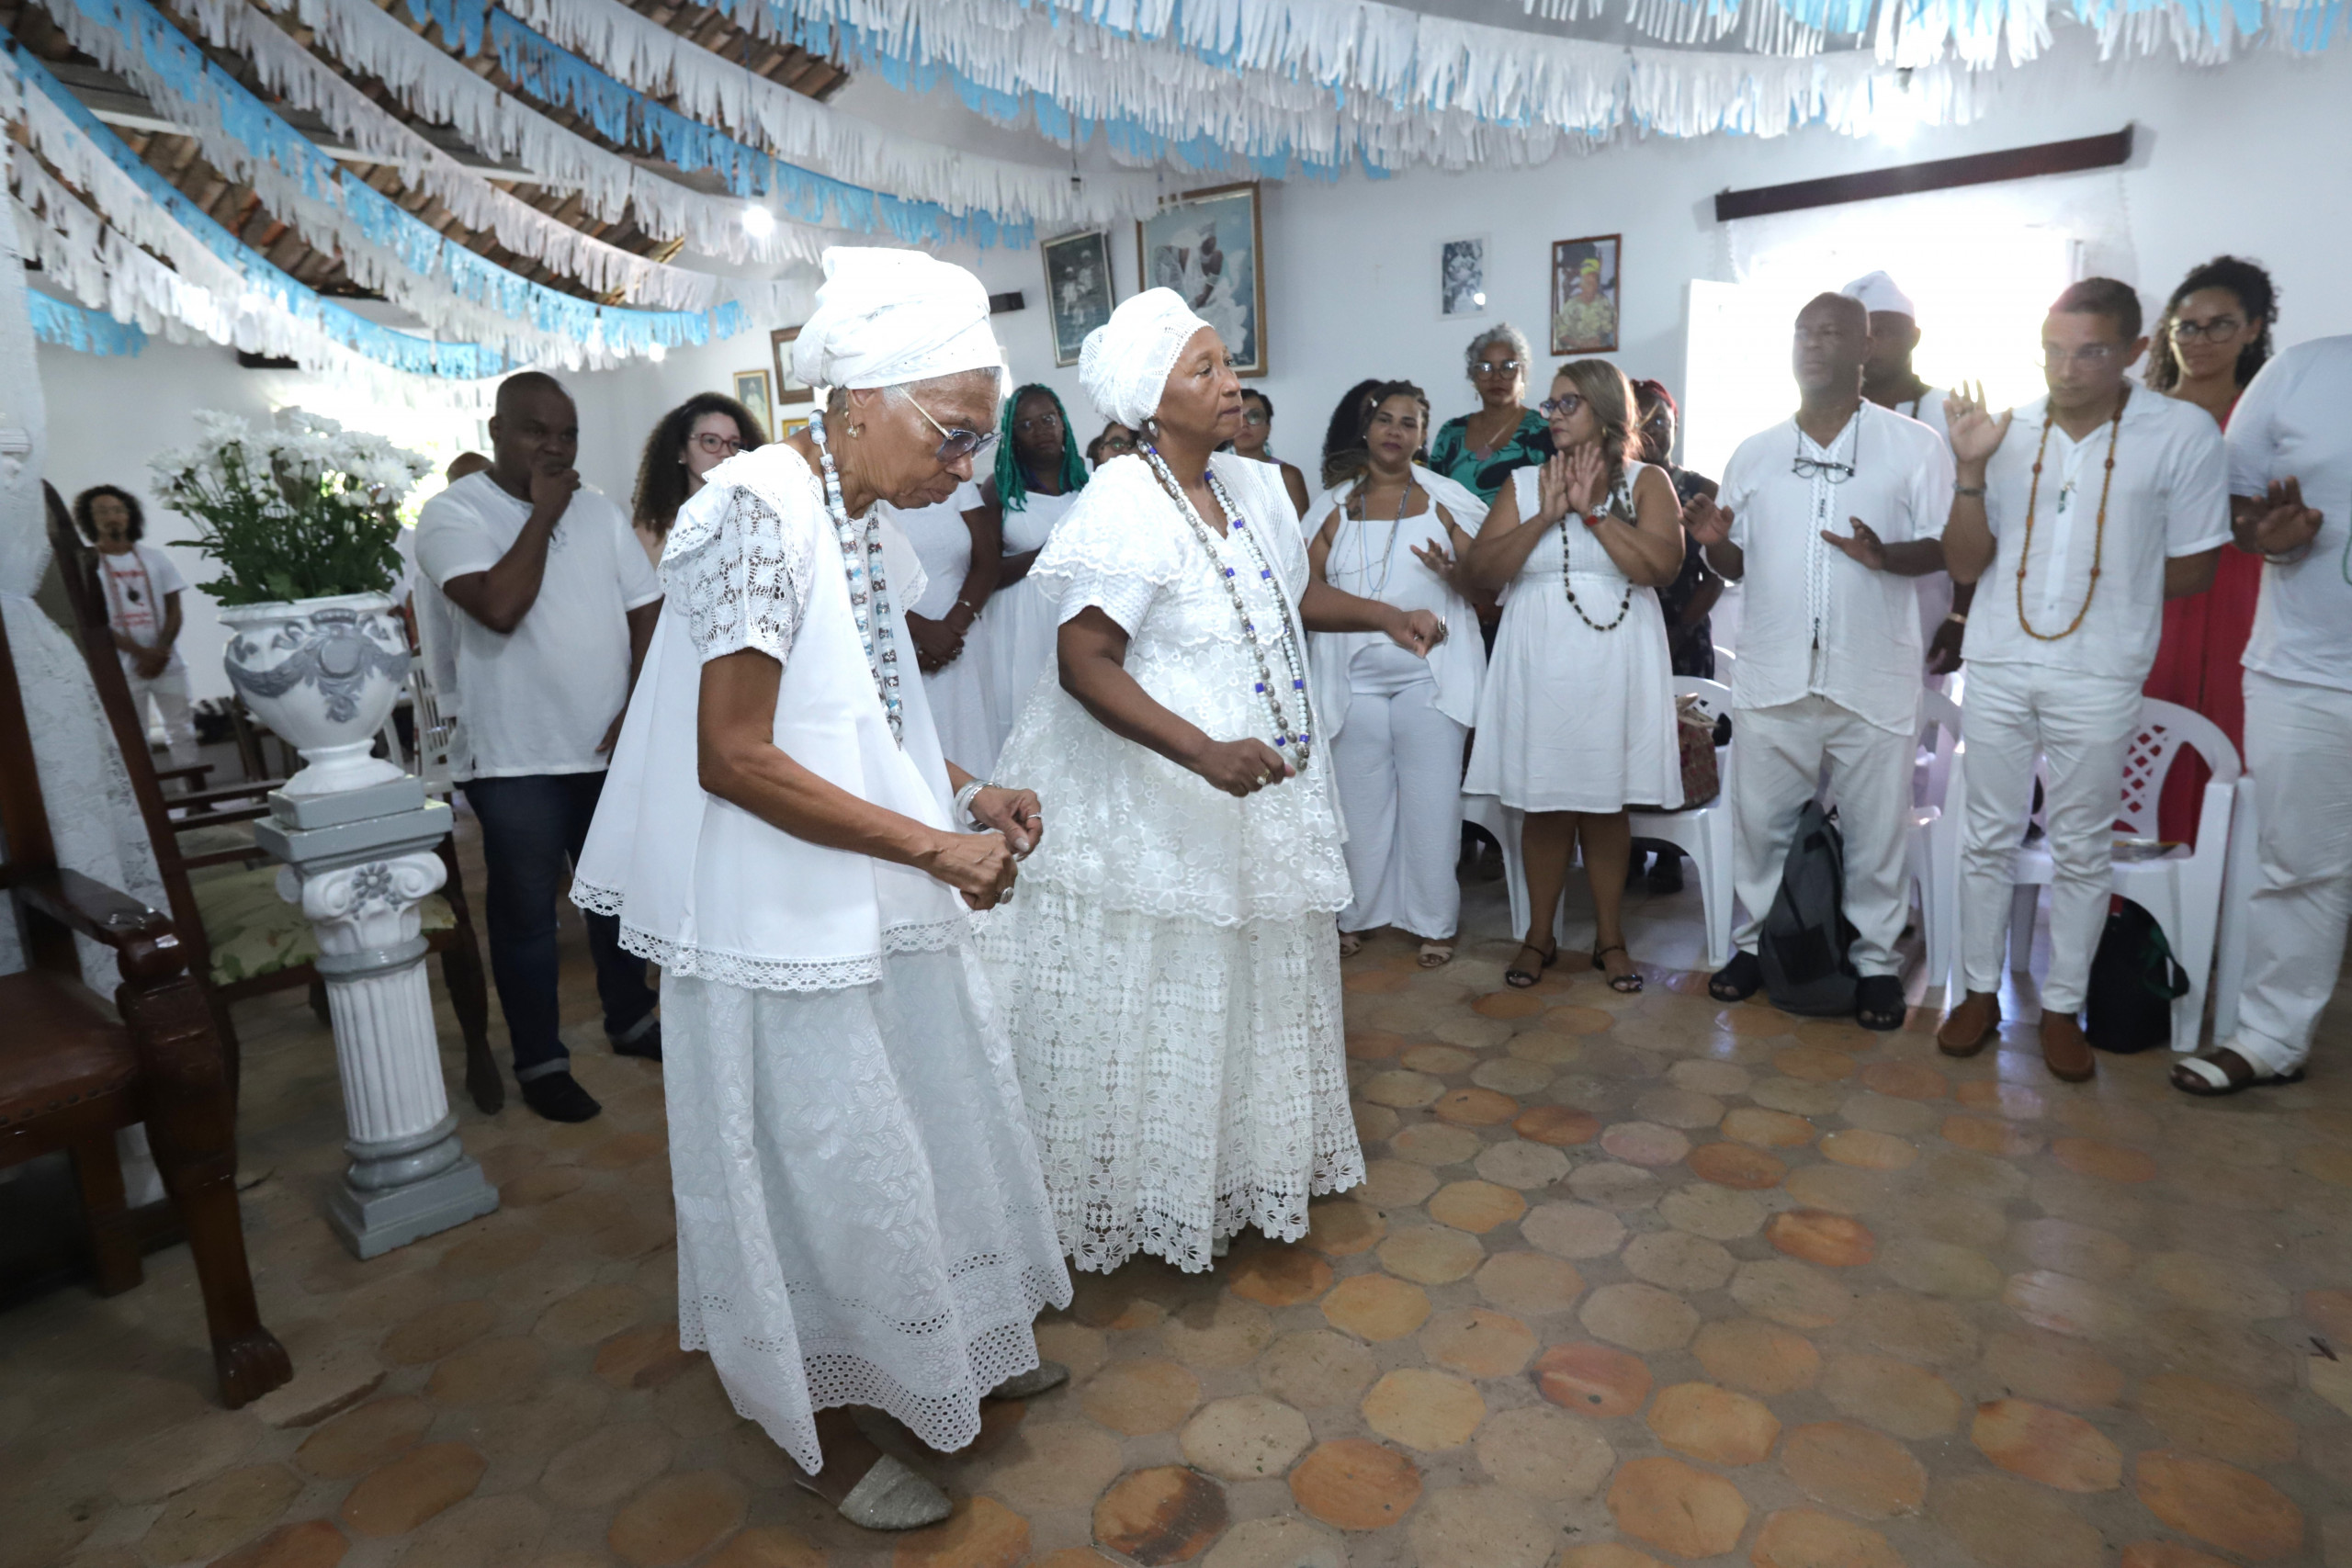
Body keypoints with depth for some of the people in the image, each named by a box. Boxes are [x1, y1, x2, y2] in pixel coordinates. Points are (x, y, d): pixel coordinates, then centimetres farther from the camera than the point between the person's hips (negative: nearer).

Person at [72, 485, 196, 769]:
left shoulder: (154, 558, 8)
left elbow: (173, 610, 5)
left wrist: (160, 652, -9)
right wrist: (142, 653, -14)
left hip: (167, 663, 2)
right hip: (122, 668, -2)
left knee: (182, 732, 4)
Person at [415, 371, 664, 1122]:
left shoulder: (599, 510, 8)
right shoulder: (452, 512, -7)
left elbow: (647, 612, 5)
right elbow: (499, 607, -24)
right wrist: (542, 514, -14)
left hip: (611, 747, 5)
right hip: (515, 758, -5)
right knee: (527, 913, 5)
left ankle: (630, 1020, 34)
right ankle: (540, 1061, 19)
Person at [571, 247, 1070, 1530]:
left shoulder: (862, 521, 8)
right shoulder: (759, 511, -20)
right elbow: (734, 757, -24)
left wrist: (964, 792, 3)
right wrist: (932, 844, -21)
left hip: (878, 909, 9)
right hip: (787, 925, -9)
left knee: (924, 1126, 20)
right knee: (826, 1165, 7)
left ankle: (952, 1346, 44)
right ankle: (823, 1431, 32)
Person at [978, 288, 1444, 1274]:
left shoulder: (1252, 486, 6)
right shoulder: (1124, 507, -19)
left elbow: (1291, 596, 21)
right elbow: (1085, 663, -24)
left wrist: (1384, 617, 7)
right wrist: (1203, 753, -32)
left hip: (1252, 791, 8)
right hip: (1149, 804, -8)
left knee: (1249, 991, 20)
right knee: (1152, 1006, 5)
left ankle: (1246, 1166, 42)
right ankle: (1138, 1198, 28)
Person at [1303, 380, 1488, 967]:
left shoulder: (1445, 501, 7)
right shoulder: (1333, 507, 11)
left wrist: (1454, 572, -18)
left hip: (1429, 673, -1)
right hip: (1353, 676, 2)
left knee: (1431, 802, 0)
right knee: (1359, 801, 6)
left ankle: (1433, 922, 12)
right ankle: (1356, 914, 20)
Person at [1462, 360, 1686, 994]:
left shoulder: (1646, 482, 6)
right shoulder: (1524, 484, 8)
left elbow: (1662, 566, -11)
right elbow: (1481, 572, -4)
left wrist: (1592, 511, -11)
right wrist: (1546, 516, -12)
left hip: (1615, 663, -1)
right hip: (1539, 664, 1)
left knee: (1605, 803, 6)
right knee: (1543, 804, 3)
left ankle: (1609, 937, 20)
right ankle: (1539, 936, 18)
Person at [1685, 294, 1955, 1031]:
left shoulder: (1914, 445, 2)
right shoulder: (1754, 453, 10)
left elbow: (1948, 547, -1)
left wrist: (1887, 555, -21)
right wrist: (1713, 541, -10)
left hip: (1873, 680, -2)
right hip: (1773, 677, 3)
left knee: (1874, 829, 7)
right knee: (1760, 820, 10)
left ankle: (1876, 959, 22)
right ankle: (1758, 942, 26)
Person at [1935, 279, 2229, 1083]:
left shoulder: (2184, 434, -6)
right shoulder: (2005, 433, -1)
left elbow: (2190, 569, 1)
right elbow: (1965, 565, -1)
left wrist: (2108, 598, 0)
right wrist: (1970, 471, -11)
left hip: (2099, 677, -2)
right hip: (1998, 667, 2)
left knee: (2082, 849, 8)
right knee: (1988, 836, 9)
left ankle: (2062, 1006, 23)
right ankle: (1980, 991, 23)